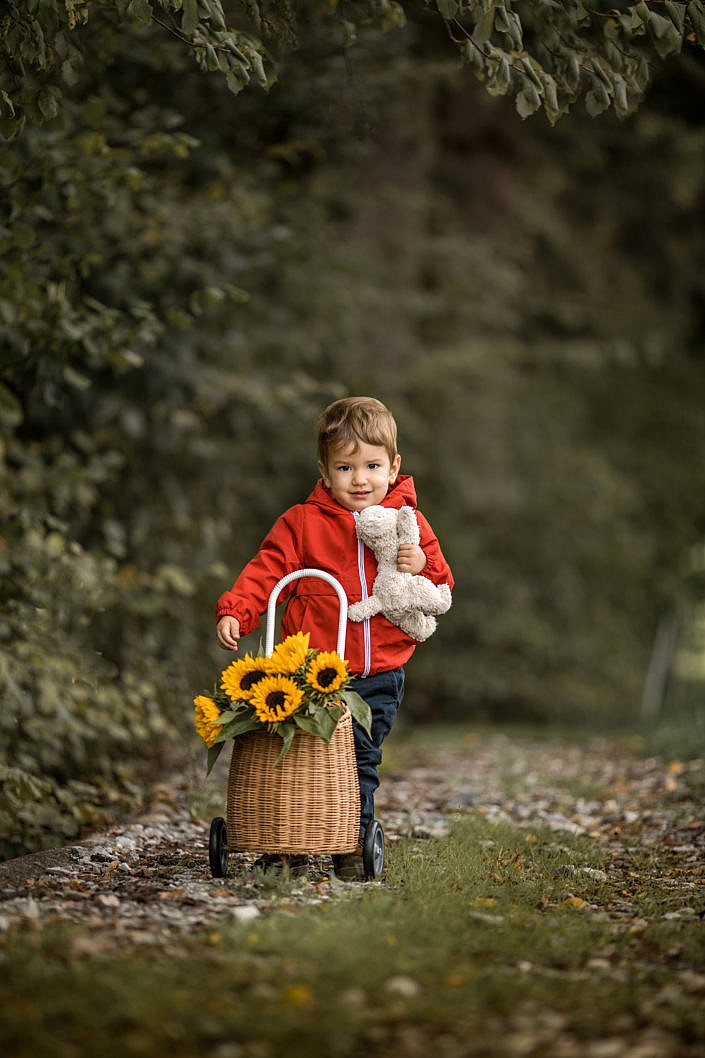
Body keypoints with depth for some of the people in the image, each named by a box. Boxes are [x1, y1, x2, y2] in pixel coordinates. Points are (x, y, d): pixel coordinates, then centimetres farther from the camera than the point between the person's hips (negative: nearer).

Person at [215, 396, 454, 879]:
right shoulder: (302, 523, 0)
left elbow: (441, 586, 10)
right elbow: (267, 571, -3)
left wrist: (423, 566, -12)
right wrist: (235, 611, -18)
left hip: (379, 678, 2)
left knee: (361, 761, 5)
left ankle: (351, 844, 20)